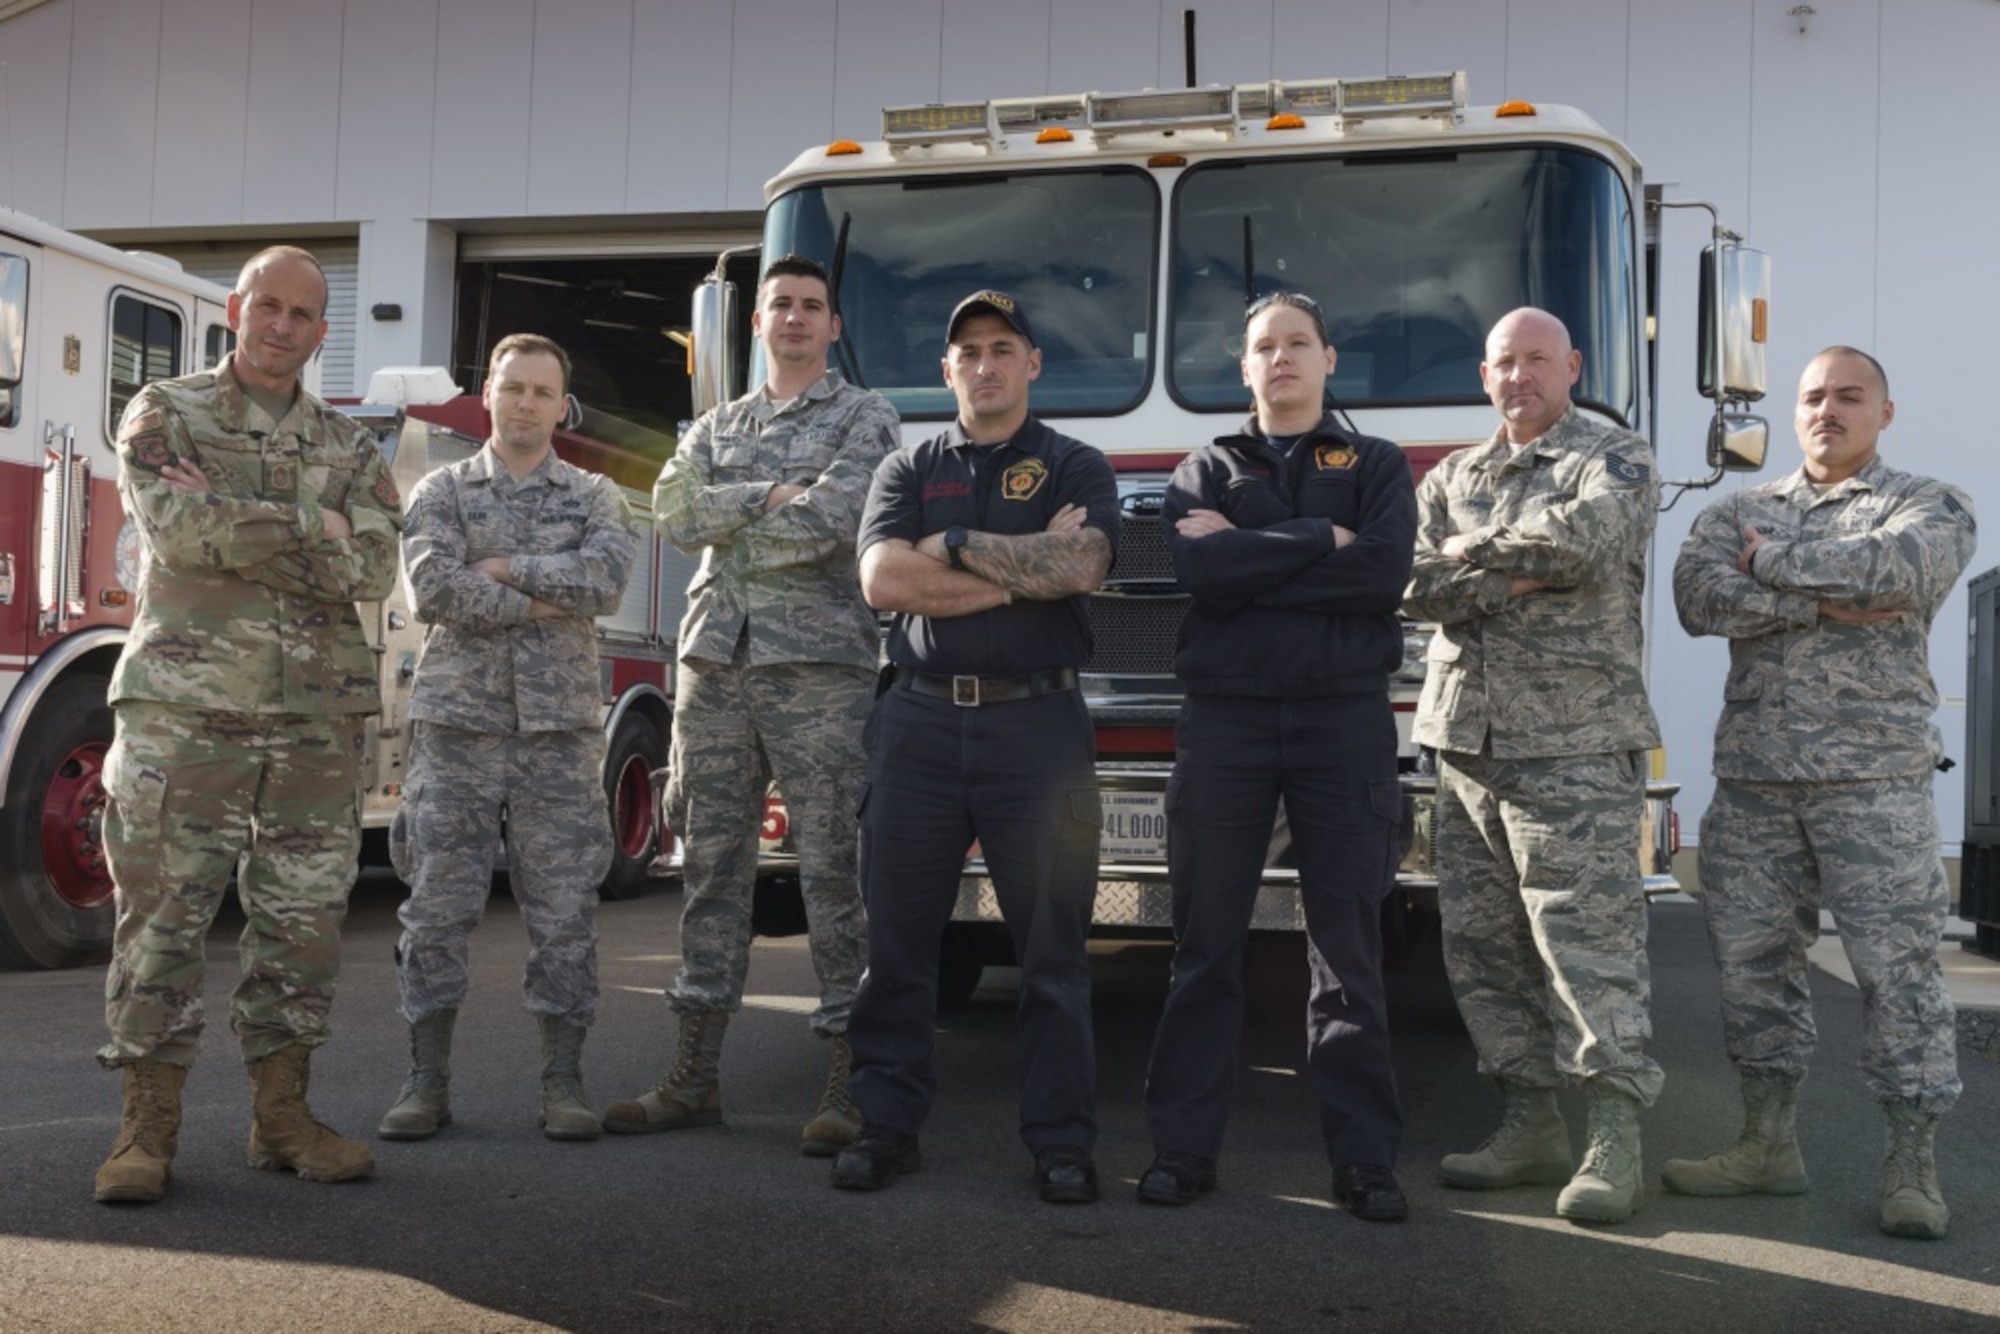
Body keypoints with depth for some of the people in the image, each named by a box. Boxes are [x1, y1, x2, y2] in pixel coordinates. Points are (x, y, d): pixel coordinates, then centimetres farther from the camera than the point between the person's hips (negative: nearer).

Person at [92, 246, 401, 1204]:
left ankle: (281, 1116, 15)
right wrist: (311, 528, -7)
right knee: (163, 913, -2)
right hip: (187, 707, -3)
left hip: (317, 721, 3)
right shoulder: (166, 414, 6)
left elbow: (373, 568, -3)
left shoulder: (350, 449, 13)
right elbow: (176, 526, -13)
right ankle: (148, 1127, 5)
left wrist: (233, 529, -8)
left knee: (302, 919, 5)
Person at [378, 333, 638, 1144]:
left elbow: (605, 580, -10)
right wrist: (540, 601, -8)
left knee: (564, 914, 1)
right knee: (437, 908, 1)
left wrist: (501, 568, -7)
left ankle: (564, 1084, 9)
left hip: (560, 729, 0)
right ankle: (427, 1082, 10)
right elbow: (431, 588, -10)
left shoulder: (595, 498, 10)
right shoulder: (442, 492, 9)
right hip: (458, 724, 0)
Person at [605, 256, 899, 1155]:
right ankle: (695, 1076, 15)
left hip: (818, 665, -5)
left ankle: (848, 1086, 1)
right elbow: (675, 511, 1)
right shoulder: (716, 428, 19)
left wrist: (723, 522, -1)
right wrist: (768, 495, -8)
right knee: (711, 861, 7)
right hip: (717, 664, 5)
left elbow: (829, 519, -13)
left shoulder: (864, 420, 4)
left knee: (833, 869, -5)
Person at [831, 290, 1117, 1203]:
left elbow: (1080, 566, -12)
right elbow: (882, 579, -6)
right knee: (897, 936, 4)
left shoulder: (1075, 468, 9)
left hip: (1037, 723, -1)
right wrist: (1025, 567, -7)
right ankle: (887, 1121, 14)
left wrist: (955, 544, -7)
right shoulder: (909, 470, 12)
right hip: (919, 719, 2)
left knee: (1053, 945, 1)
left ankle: (1061, 1138, 9)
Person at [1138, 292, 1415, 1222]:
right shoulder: (1205, 471, 12)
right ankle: (1184, 1147, 10)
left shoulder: (1377, 466, 11)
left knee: (1349, 952, 2)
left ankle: (1364, 1159, 7)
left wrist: (1247, 554, -9)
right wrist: (1325, 542, -9)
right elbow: (1194, 569, -9)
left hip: (1344, 719, 0)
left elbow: (1386, 573, -10)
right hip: (1225, 718, 1)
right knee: (1205, 949, 3)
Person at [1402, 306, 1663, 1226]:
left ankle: (1615, 1139, -3)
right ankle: (1530, 1123, 17)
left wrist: (1475, 551, -7)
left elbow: (1586, 532, -20)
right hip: (1468, 742, 6)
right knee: (1482, 948, 7)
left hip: (1574, 746, -6)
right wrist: (1523, 573, -11)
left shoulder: (1613, 460, 3)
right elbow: (1418, 583, 2)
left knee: (1587, 942, -8)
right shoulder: (1450, 478, 18)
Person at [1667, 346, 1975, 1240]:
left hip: (1875, 777, -4)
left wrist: (1773, 561, -6)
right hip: (1751, 778, 4)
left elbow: (1892, 567, -18)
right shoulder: (1738, 511, 15)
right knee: (1752, 963, 7)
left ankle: (1911, 1171, 5)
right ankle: (1769, 1146, 19)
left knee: (1898, 968, -4)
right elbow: (1698, 595, -5)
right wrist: (1821, 604, -13)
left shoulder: (1929, 506, 6)